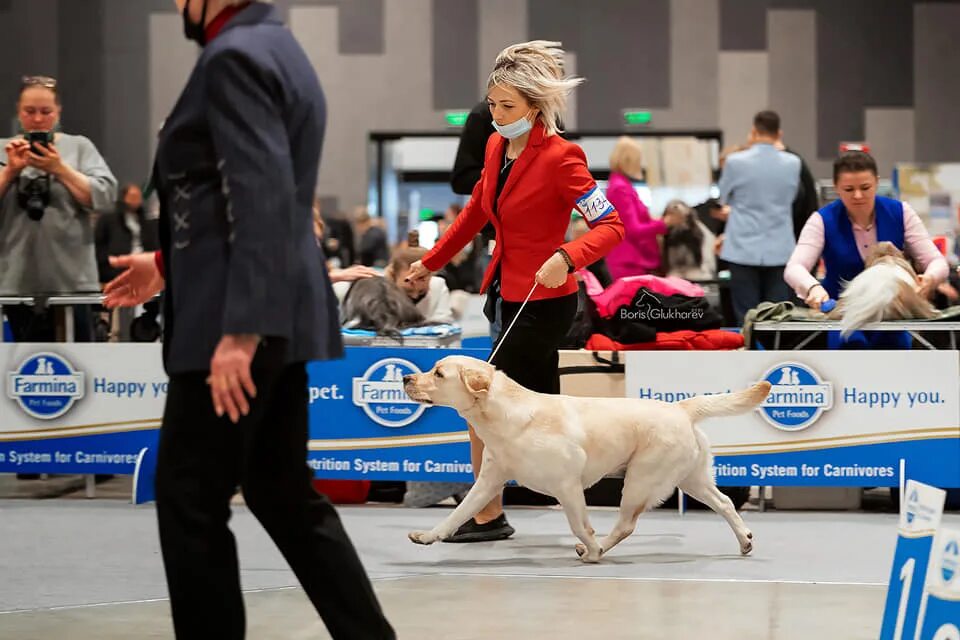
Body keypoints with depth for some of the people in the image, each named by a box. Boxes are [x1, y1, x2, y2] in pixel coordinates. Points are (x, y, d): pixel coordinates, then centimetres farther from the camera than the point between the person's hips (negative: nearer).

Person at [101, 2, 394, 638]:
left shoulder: (235, 56, -15)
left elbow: (262, 199, -24)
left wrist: (240, 330, -27)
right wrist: (169, 262, 28)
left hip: (237, 321, -10)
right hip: (277, 314, 10)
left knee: (191, 499, 0)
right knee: (283, 492, 14)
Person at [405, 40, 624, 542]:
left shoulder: (560, 157, -16)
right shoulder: (496, 147, 7)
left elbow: (611, 226, -19)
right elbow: (476, 213, 22)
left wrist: (566, 257, -36)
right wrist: (432, 261, 28)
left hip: (543, 302, -8)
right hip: (509, 294, 8)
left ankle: (488, 516, 4)